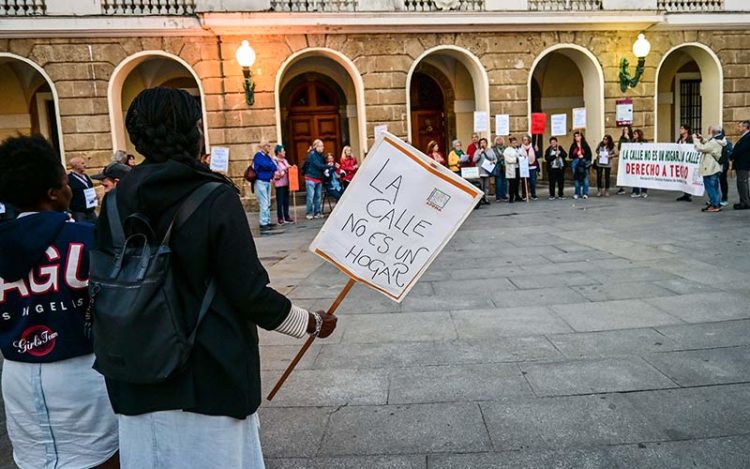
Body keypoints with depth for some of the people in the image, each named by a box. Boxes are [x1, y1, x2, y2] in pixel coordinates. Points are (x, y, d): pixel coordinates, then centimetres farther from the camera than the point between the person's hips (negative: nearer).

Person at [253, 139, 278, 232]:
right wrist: (273, 167, -2)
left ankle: (267, 221, 17)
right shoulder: (258, 155, -8)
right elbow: (266, 165, -19)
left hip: (267, 181, 8)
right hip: (261, 182, -8)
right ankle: (263, 224, -7)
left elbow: (273, 166, 9)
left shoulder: (267, 156, 15)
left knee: (267, 203, 11)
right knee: (264, 203, -9)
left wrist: (274, 172, -11)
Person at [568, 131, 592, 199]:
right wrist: (577, 155, -10)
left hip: (584, 163, -2)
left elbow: (589, 154, 0)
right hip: (575, 162, 2)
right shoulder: (573, 146, 7)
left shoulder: (585, 145, 2)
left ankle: (585, 193, 4)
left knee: (585, 178, -2)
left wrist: (583, 156, -14)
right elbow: (570, 155, 4)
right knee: (576, 178, 3)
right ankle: (577, 193, 11)